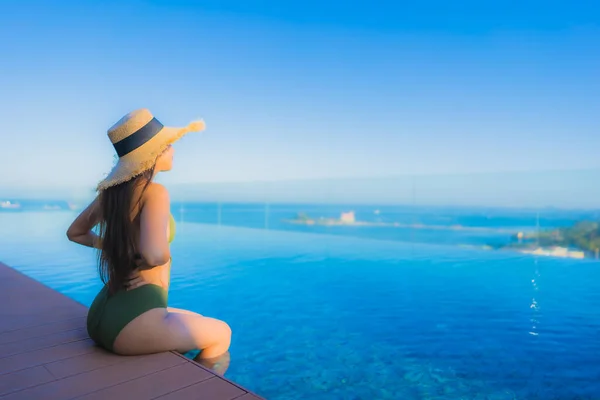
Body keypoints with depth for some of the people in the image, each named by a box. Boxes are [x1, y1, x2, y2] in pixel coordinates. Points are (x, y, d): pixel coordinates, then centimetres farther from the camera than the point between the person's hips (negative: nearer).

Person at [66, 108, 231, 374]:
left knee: (199, 325, 29)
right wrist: (161, 255, -9)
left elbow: (74, 232, 24)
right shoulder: (154, 191, -16)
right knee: (221, 334, 15)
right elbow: (156, 255, -32)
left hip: (104, 313, 8)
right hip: (131, 320, -8)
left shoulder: (112, 189, 8)